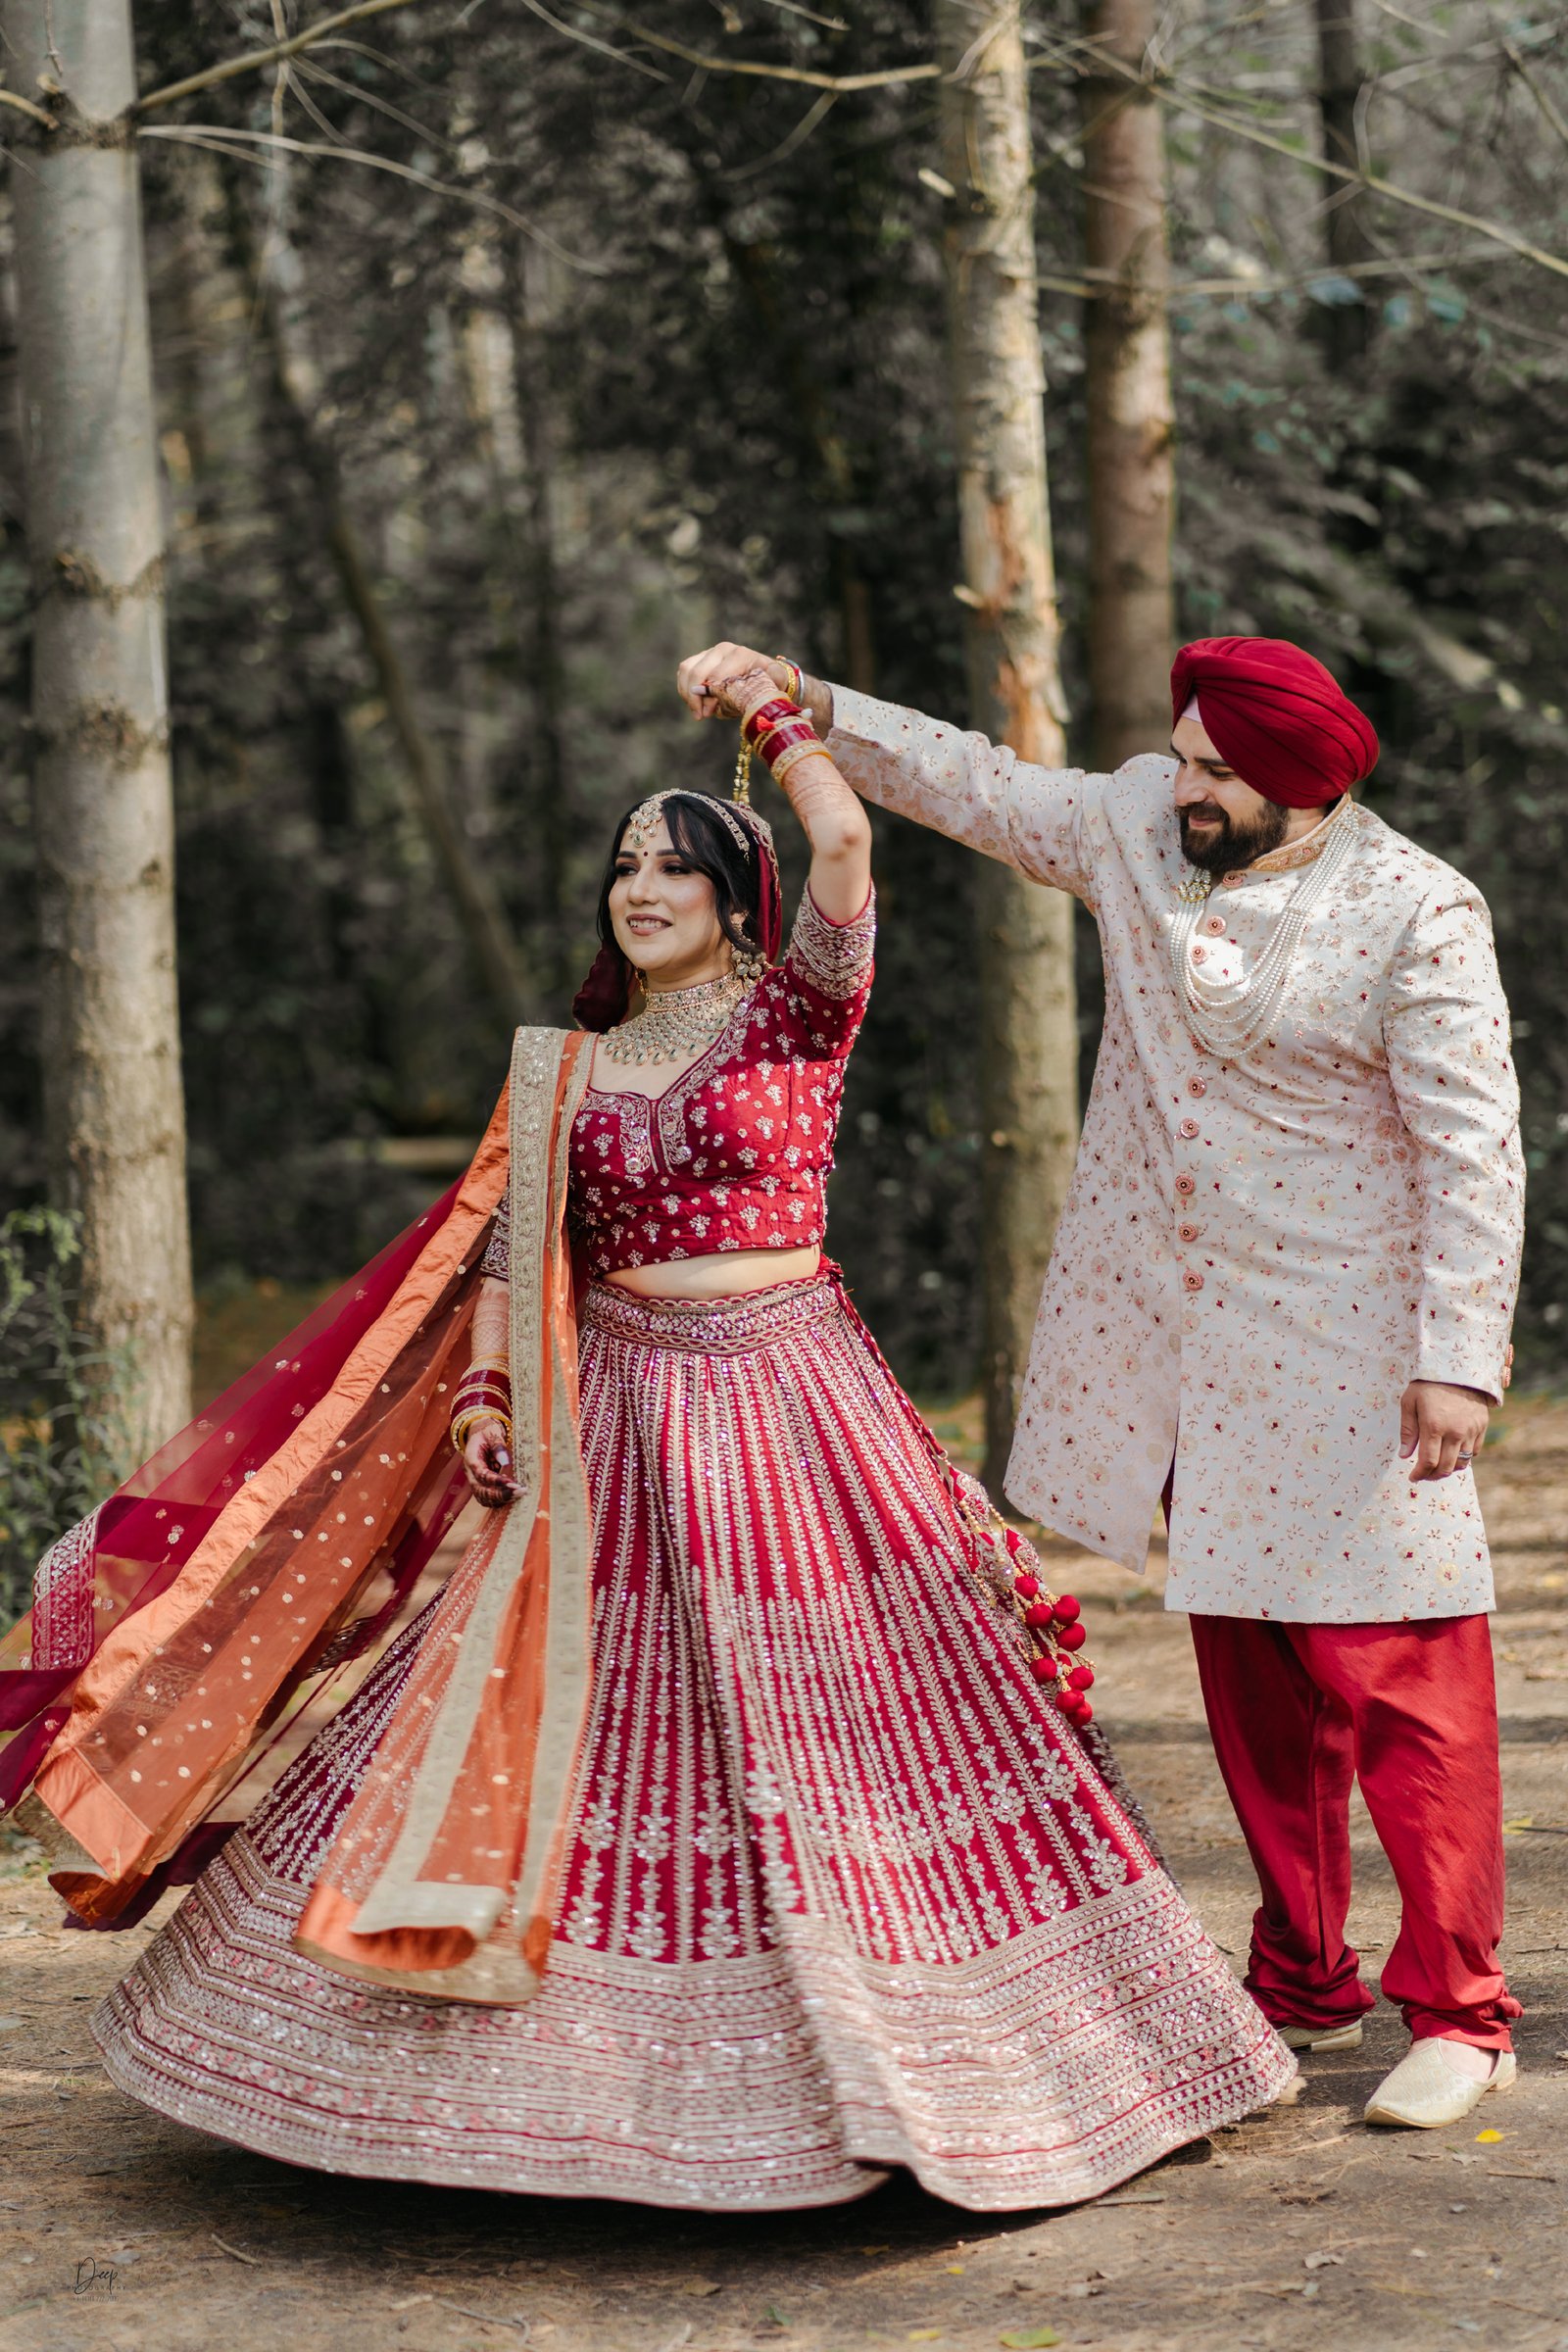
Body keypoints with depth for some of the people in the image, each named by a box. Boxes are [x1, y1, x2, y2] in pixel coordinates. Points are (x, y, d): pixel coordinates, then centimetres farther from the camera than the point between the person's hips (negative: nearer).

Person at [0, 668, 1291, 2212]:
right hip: (619, 1415, 3)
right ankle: (598, 2053, 11)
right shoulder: (568, 1070, 11)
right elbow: (510, 1245, 9)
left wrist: (770, 711, 3)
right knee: (577, 1718, 1)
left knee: (822, 1707, -3)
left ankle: (875, 2032, 10)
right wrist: (483, 1391, -5)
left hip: (787, 1393, -3)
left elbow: (844, 838, -13)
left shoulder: (795, 1014, 1)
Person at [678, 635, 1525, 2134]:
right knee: (1248, 1665, 13)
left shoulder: (1415, 914, -14)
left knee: (1399, 1672, -5)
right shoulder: (1138, 824, 4)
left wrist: (1460, 1354, -19)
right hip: (1177, 1335, 6)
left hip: (1345, 1349, -6)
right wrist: (807, 706, 8)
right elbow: (975, 784, 16)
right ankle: (1304, 1983, 25)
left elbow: (1474, 1146, -15)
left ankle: (1457, 2011, 5)